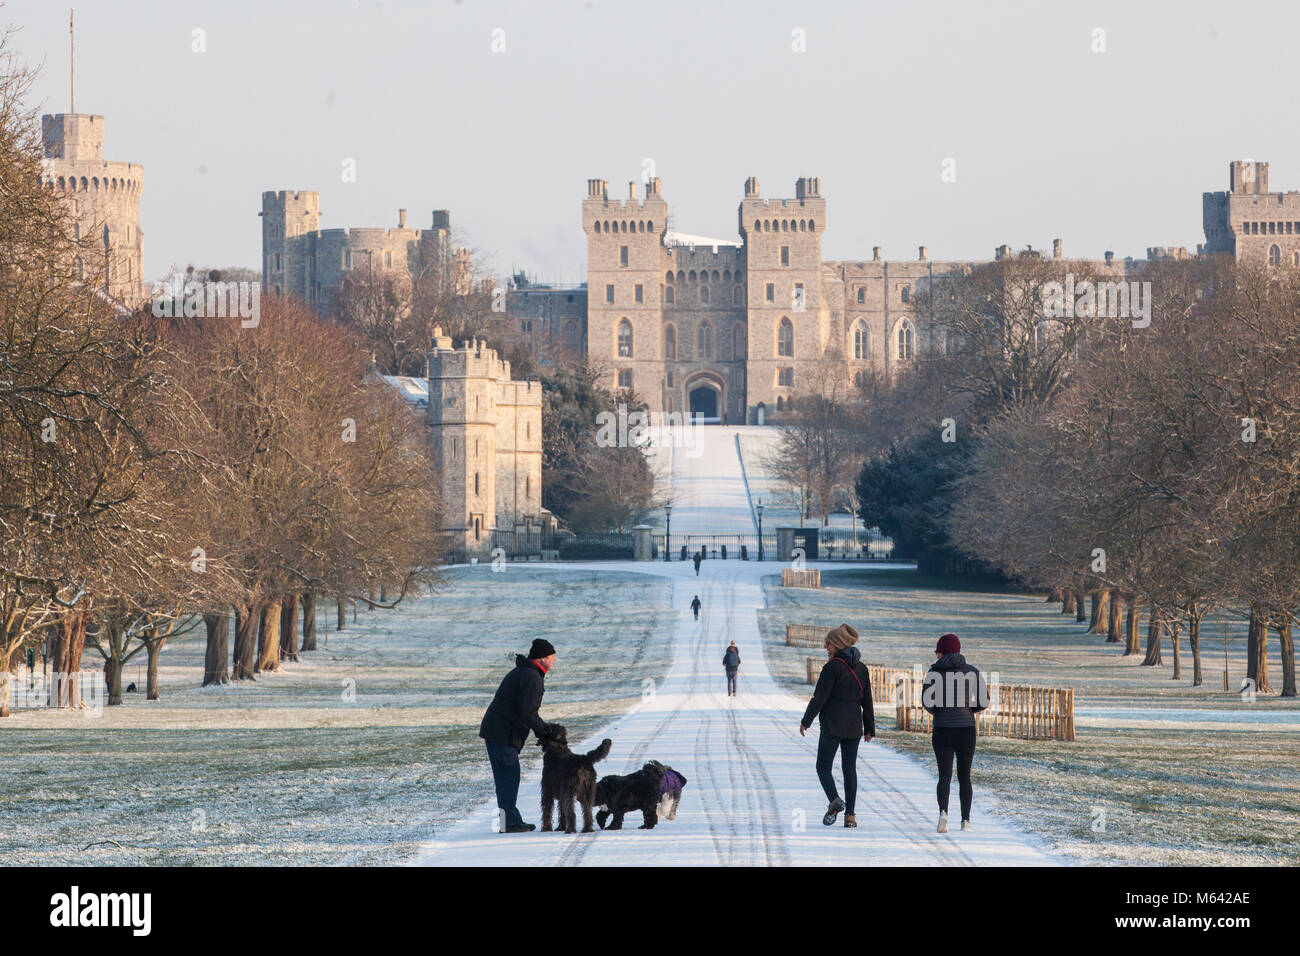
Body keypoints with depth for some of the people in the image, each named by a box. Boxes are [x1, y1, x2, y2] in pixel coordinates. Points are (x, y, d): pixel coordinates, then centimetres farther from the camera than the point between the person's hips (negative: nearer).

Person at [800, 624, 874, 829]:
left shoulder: (832, 667, -11)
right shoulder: (861, 669, 9)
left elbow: (819, 697, -12)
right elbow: (867, 701, 12)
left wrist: (806, 721, -3)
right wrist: (869, 728, 18)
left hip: (832, 727, -6)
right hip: (854, 726, 6)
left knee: (823, 767, 2)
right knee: (849, 769, 9)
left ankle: (835, 800, -21)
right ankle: (850, 814, 4)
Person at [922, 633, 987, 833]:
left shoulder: (935, 672, -4)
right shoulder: (971, 672, 0)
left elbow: (927, 703, -10)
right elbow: (984, 701, -3)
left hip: (942, 730, -1)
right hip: (966, 729, 1)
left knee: (945, 776, -2)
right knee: (964, 776, 15)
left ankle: (943, 811, -26)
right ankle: (965, 820, 14)